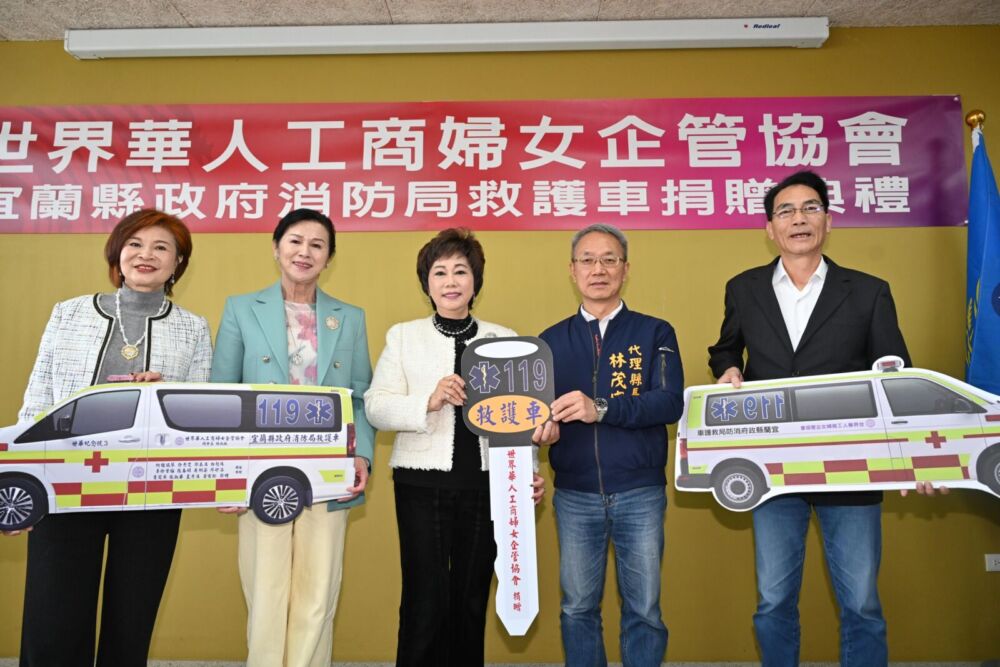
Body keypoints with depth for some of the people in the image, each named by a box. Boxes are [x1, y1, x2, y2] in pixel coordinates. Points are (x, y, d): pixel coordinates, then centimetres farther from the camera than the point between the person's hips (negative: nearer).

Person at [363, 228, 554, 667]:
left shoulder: (504, 340, 9)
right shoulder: (403, 336, 6)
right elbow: (376, 407, -4)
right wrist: (428, 401, -19)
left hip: (485, 482, 2)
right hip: (423, 483, -1)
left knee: (472, 600, 12)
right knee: (425, 603, 0)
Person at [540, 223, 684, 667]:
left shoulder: (655, 334, 2)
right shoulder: (550, 341, 7)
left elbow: (670, 402, -12)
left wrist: (601, 408, -25)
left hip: (640, 494, -1)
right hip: (574, 496, 2)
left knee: (643, 610, 10)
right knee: (578, 609, 12)